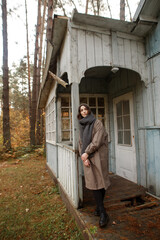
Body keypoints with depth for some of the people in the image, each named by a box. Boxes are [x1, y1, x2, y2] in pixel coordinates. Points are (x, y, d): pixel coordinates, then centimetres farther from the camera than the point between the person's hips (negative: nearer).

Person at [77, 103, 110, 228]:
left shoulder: (97, 123, -3)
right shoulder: (82, 126, 14)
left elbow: (97, 141, -12)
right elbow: (81, 143, 10)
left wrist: (86, 153, -10)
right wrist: (83, 156, -3)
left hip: (98, 156, -4)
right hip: (87, 157, 5)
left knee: (100, 181, -1)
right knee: (93, 182, 3)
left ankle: (99, 207, 16)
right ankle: (102, 213, 13)